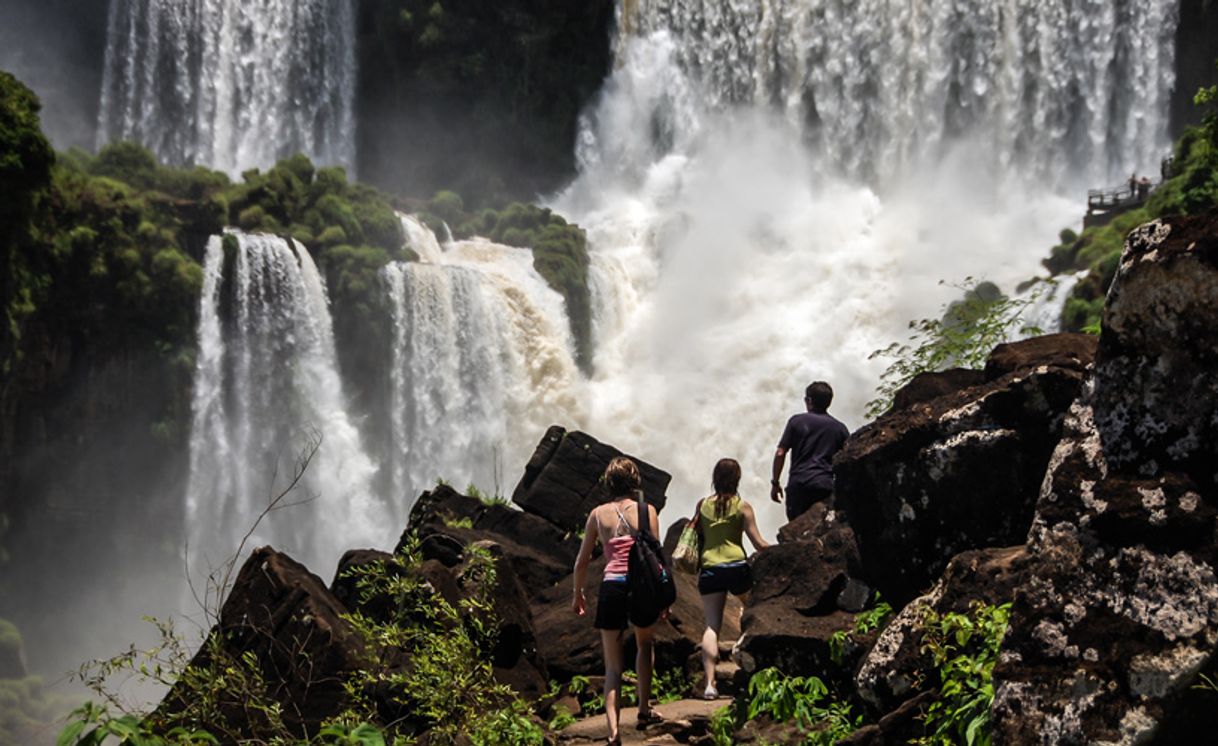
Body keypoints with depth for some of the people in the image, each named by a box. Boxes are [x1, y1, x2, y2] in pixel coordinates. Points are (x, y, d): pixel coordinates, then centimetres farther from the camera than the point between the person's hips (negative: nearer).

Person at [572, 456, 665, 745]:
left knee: (613, 666, 7)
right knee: (645, 644, 29)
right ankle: (644, 708, 26)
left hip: (611, 587, 1)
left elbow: (582, 561, 9)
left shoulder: (598, 513, 6)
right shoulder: (646, 511, 1)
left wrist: (578, 595, 22)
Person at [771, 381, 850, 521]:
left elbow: (780, 454, 2)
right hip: (825, 485, 2)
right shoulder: (839, 428, 10)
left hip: (798, 484, -1)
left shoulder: (797, 421, 5)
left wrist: (775, 483, 9)